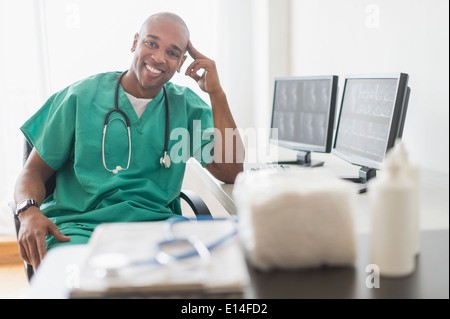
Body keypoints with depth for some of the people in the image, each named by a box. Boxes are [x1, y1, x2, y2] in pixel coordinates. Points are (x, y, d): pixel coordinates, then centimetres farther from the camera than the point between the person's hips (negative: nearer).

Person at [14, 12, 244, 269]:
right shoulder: (82, 97, 6)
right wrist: (29, 212, -15)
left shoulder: (186, 105, 10)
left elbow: (230, 173, 0)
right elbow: (34, 172, 8)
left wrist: (217, 93, -2)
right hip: (80, 226, -1)